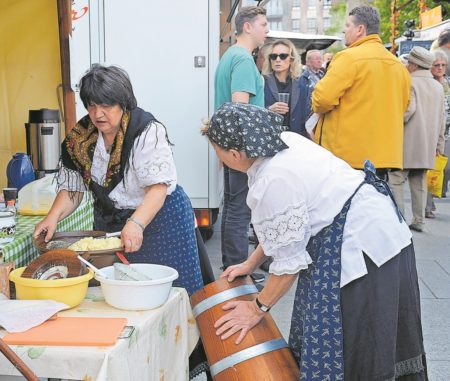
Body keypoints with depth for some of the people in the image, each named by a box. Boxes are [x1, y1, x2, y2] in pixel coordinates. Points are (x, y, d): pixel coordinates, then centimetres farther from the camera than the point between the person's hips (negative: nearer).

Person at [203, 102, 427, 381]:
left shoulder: (272, 183, -23)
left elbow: (289, 261, -16)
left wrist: (258, 308, -1)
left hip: (362, 247, -10)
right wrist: (251, 263, 19)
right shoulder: (285, 140, 5)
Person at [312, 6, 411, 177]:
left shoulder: (349, 57, -12)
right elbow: (401, 107, 17)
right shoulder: (399, 65, 11)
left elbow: (322, 99, -18)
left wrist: (316, 106, 4)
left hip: (345, 155, -7)